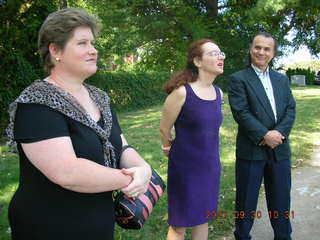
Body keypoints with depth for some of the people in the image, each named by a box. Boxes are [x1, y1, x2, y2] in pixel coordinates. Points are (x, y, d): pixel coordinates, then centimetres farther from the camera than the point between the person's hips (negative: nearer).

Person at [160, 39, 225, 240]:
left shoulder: (218, 93, 1)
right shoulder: (181, 92, -19)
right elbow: (164, 129, -6)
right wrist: (172, 148, 10)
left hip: (211, 165, 6)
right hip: (185, 167, -6)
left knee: (203, 218, 19)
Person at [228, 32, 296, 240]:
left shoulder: (282, 79, 12)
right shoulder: (239, 79, -5)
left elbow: (291, 109, 4)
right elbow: (241, 112, -14)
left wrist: (279, 133, -12)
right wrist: (265, 135, -18)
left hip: (280, 149, 5)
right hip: (251, 149, -4)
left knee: (281, 199, 17)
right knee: (246, 200, 9)